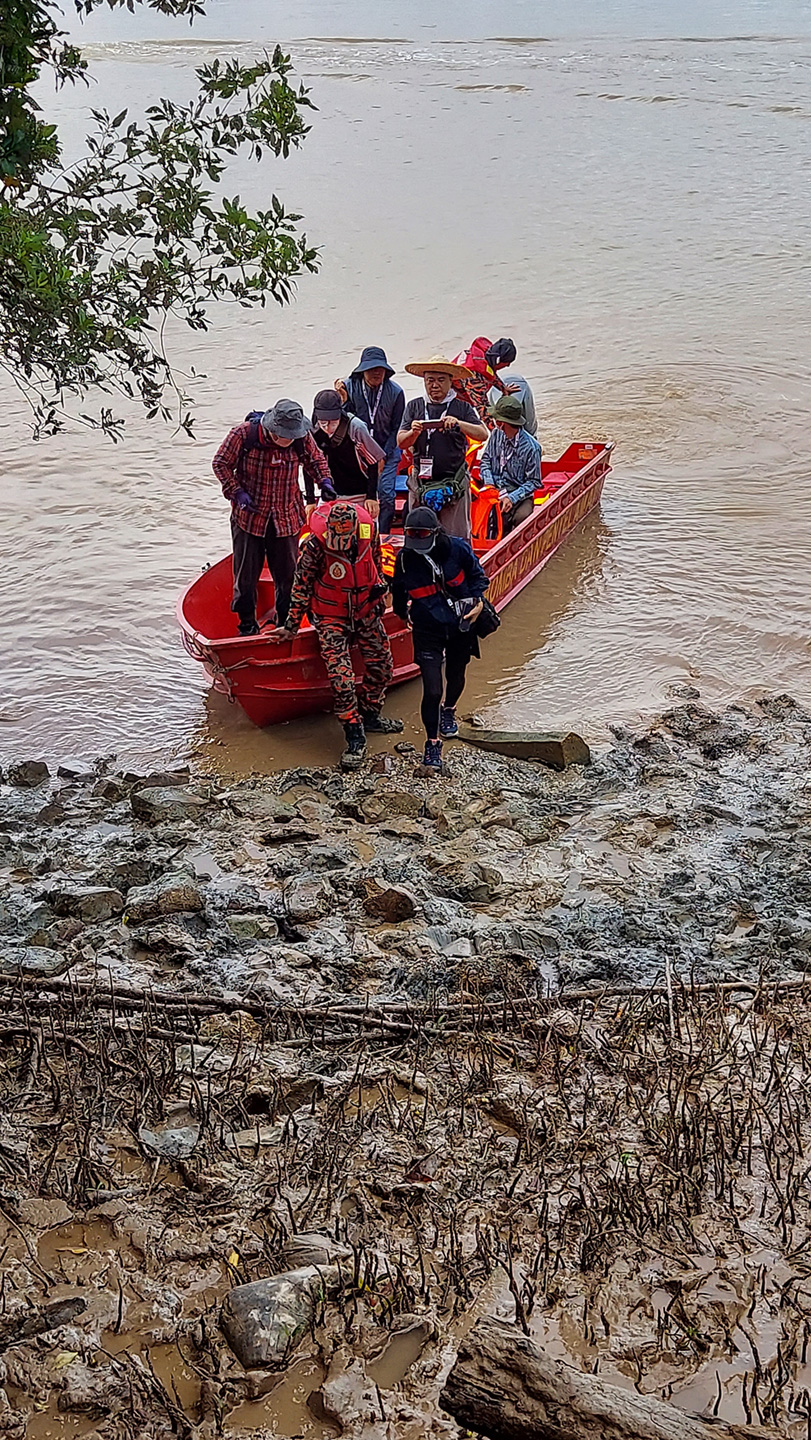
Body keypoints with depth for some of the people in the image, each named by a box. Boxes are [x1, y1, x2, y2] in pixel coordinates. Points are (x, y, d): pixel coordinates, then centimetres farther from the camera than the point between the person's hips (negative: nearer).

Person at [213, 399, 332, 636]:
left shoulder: (302, 438, -10)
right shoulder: (243, 435, -17)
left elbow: (316, 461, 9)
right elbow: (221, 463, -4)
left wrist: (324, 481, -9)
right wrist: (236, 492, -13)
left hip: (287, 518, 2)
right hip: (248, 516, -2)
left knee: (287, 574, 8)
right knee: (246, 573, 8)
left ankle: (287, 623, 25)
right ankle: (247, 623, 25)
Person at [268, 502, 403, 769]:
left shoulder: (369, 532, -13)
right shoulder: (314, 546, -24)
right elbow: (301, 586, -11)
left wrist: (379, 591, 19)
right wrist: (291, 625, -6)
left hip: (365, 611, 5)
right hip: (330, 617, -5)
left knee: (382, 668, 11)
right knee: (342, 679, -14)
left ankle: (369, 716, 35)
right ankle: (355, 739, -2)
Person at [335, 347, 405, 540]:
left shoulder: (395, 392, -4)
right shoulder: (350, 387, -4)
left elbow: (396, 428, 1)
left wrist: (383, 457, -5)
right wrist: (343, 402, -21)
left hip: (387, 452, 0)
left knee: (386, 494, -10)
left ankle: (383, 535, 0)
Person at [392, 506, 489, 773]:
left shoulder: (457, 548, -15)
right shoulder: (405, 559, -10)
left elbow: (477, 575, 1)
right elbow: (398, 591, 11)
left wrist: (477, 600, -8)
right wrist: (403, 613, 10)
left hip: (461, 625, 1)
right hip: (428, 631, -1)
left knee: (456, 676, 24)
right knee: (432, 690, -10)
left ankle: (449, 711, 58)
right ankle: (432, 743, 10)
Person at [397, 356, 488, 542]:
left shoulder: (462, 408, 6)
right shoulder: (414, 407, 10)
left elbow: (483, 435, -6)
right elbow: (401, 442, 4)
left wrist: (459, 424, -23)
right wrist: (413, 433, -18)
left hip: (454, 482, -2)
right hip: (421, 481, 2)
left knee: (457, 538, -3)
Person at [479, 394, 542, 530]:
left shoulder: (531, 447, -12)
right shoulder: (496, 434, 4)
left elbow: (534, 482, -8)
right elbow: (485, 460, 15)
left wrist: (512, 498, -21)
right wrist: (489, 483, -4)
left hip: (520, 495, -4)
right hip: (495, 491, 4)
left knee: (522, 516, -35)